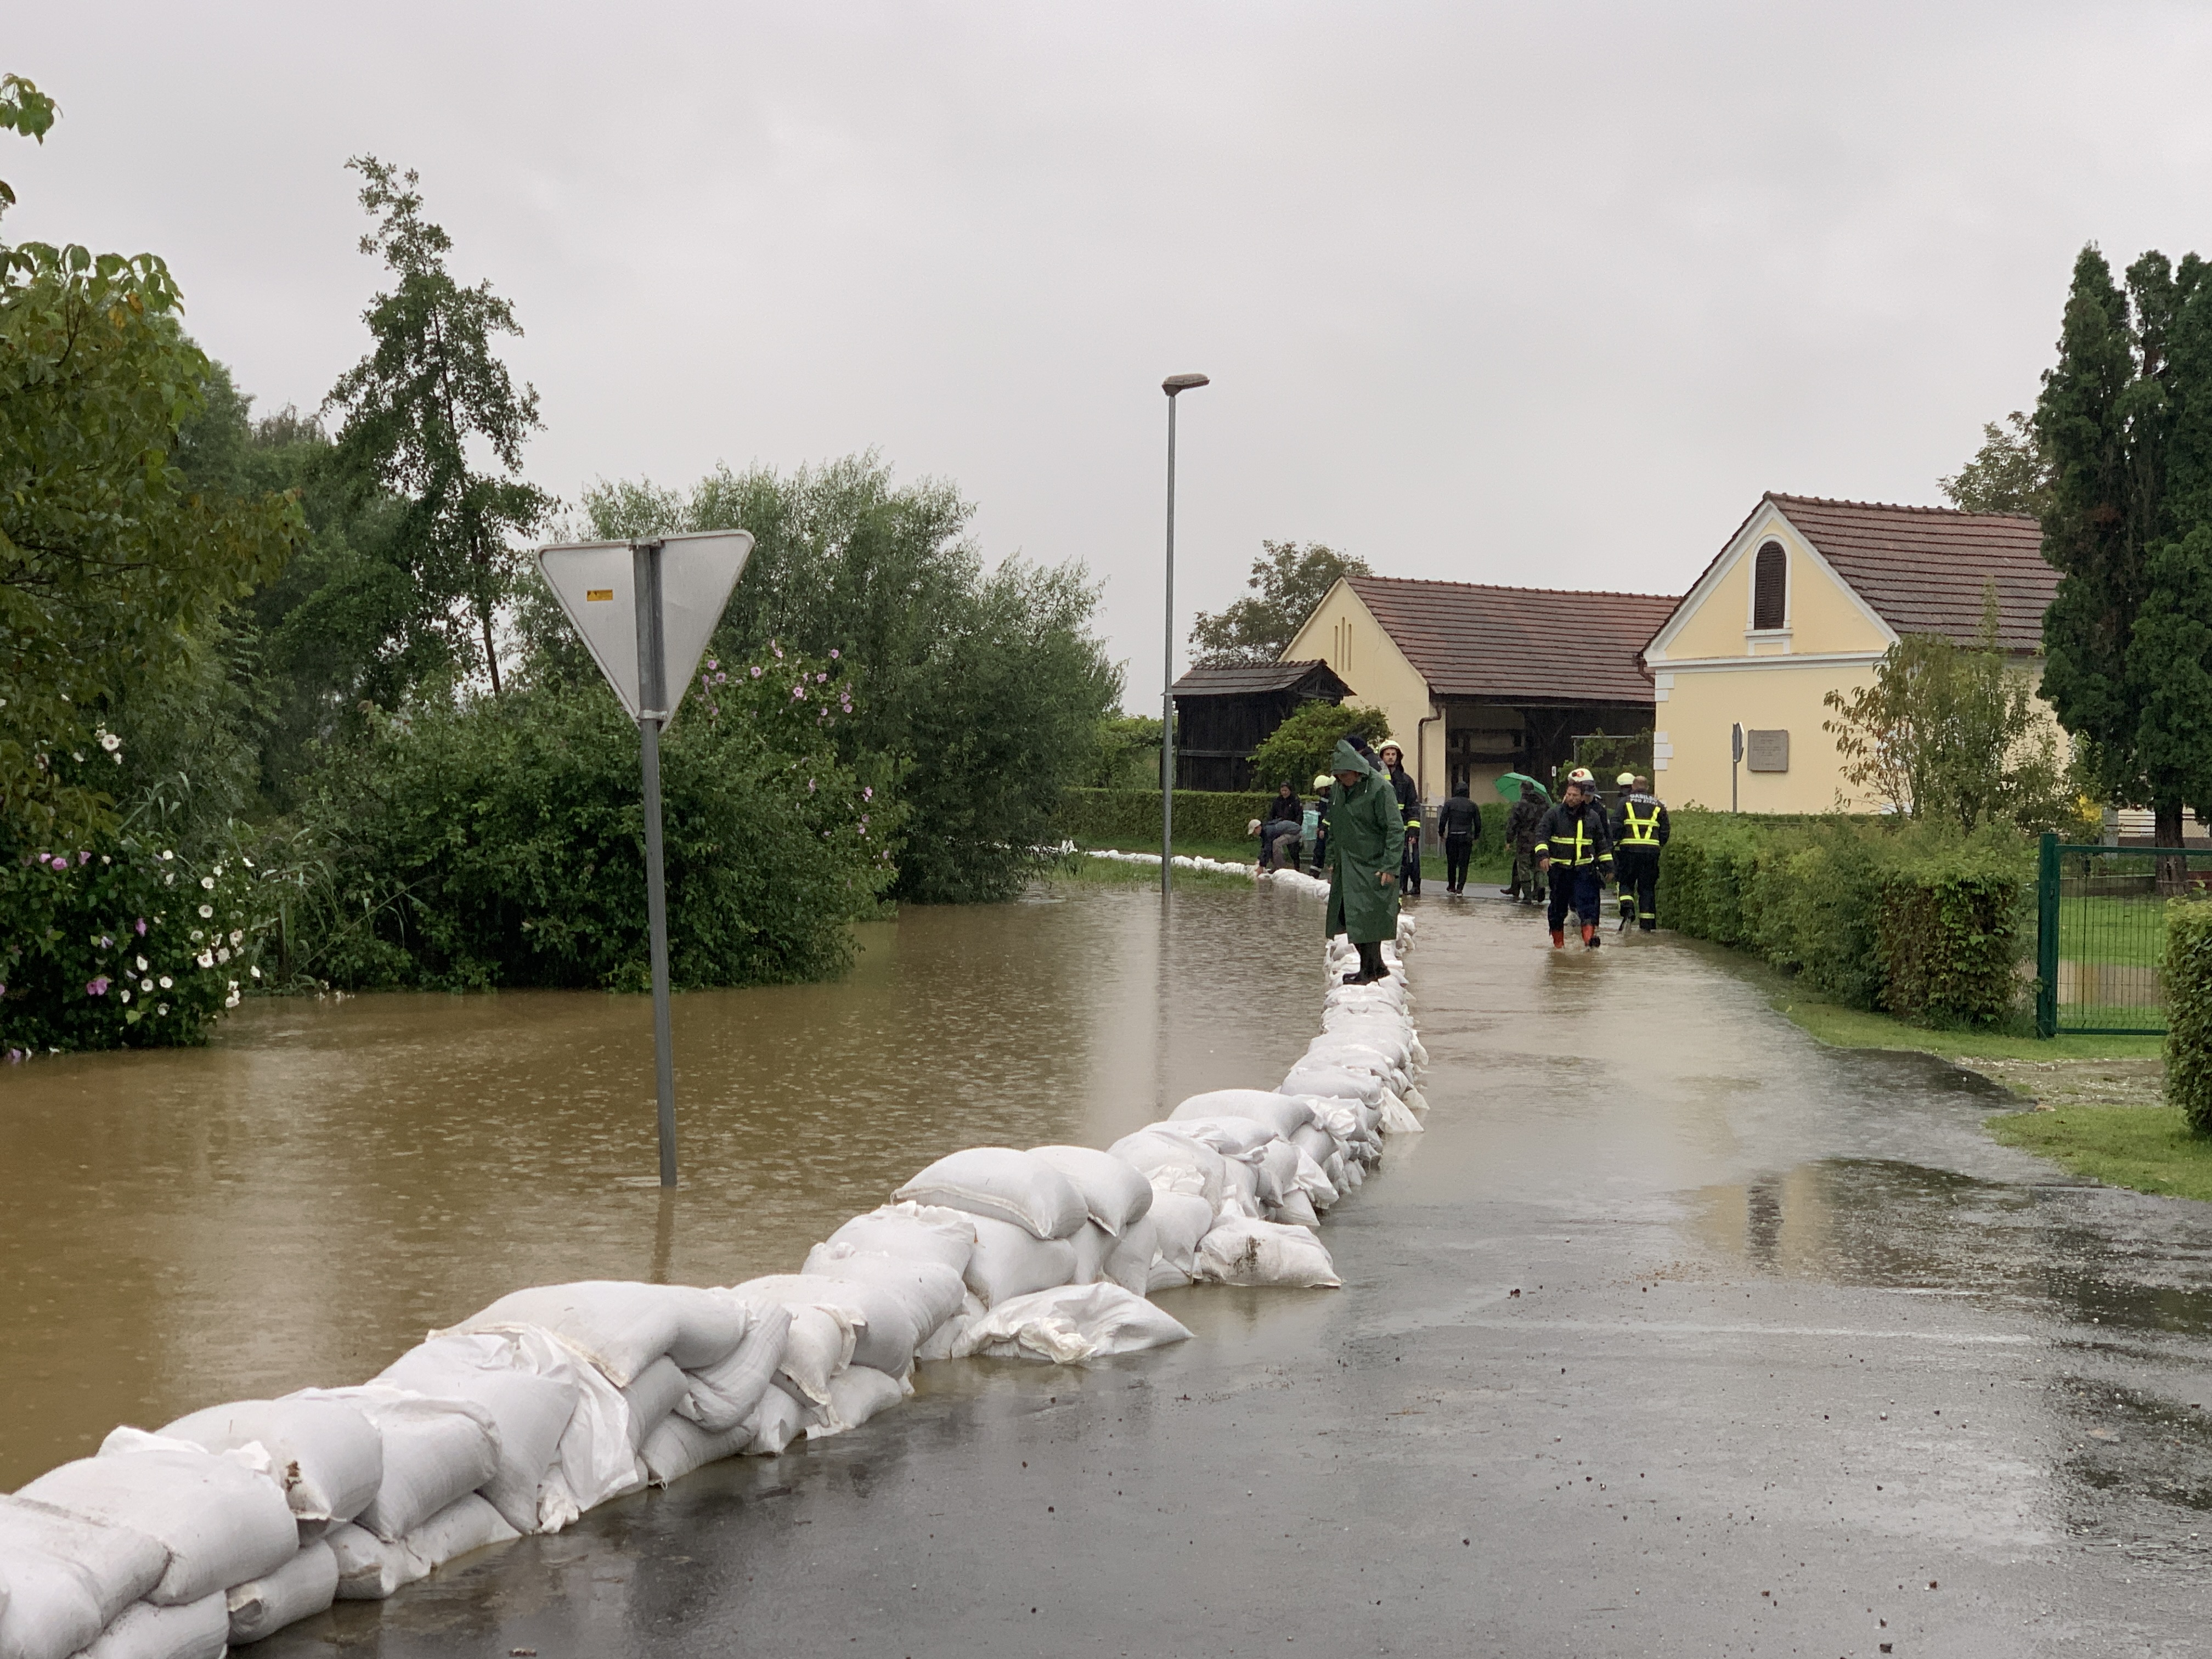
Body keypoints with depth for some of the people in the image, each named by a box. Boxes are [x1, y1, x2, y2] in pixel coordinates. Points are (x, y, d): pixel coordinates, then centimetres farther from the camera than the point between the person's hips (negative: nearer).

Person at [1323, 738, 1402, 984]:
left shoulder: (1380, 788, -14)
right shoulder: (1338, 790, 9)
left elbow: (1395, 830, -15)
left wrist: (1389, 867, -20)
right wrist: (1332, 861, 17)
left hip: (1372, 868, -8)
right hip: (1346, 867, 8)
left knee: (1367, 919, -4)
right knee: (1349, 918, 9)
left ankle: (1368, 971, 6)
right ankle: (1377, 966, 22)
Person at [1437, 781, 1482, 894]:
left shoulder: (1449, 803, -1)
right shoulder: (1472, 805, 4)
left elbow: (1443, 820, -5)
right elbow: (1478, 823, 7)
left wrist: (1441, 833, 8)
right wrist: (1476, 836, 19)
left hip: (1452, 837, -1)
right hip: (1466, 838, 1)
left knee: (1451, 863, 12)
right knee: (1463, 864, 1)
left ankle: (1451, 886, 20)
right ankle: (1460, 887, -7)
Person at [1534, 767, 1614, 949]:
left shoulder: (1593, 816, 6)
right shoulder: (1554, 814, 0)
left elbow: (1602, 843, 15)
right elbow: (1542, 834, -9)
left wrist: (1608, 865, 14)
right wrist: (1543, 854, -27)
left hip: (1584, 868, 0)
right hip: (1559, 870, 0)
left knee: (1587, 904, -16)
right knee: (1558, 907, 8)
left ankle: (1589, 938, -28)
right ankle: (1558, 942, 20)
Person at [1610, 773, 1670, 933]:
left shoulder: (1625, 802, 4)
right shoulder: (1658, 806, 13)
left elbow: (1616, 826, -4)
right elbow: (1665, 831, 12)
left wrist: (1614, 845, 4)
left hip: (1629, 848, -2)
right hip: (1652, 850, 2)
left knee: (1626, 883, 8)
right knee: (1648, 887, 8)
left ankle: (1627, 908, -20)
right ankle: (1647, 924, 5)